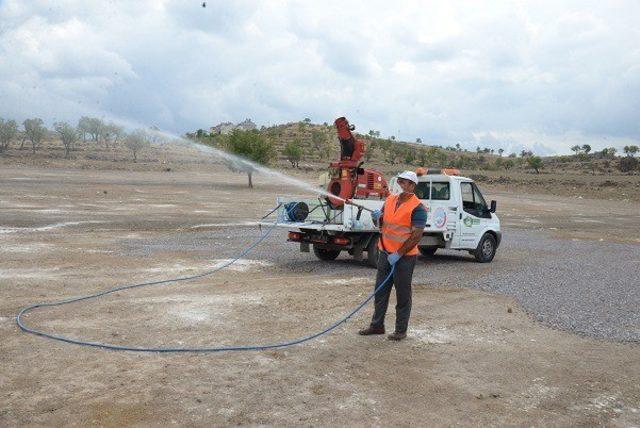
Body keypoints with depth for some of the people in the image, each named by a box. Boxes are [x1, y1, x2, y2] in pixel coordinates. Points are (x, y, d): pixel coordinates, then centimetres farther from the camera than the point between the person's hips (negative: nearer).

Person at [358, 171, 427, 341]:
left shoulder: (417, 208, -14)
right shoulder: (390, 200, 8)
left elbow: (417, 236, -18)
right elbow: (381, 223, 18)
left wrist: (398, 254, -20)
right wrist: (377, 217, -6)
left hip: (404, 257, -7)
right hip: (385, 253, 7)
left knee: (403, 294, 4)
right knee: (380, 290, 14)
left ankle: (401, 330, 15)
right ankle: (377, 325, 26)